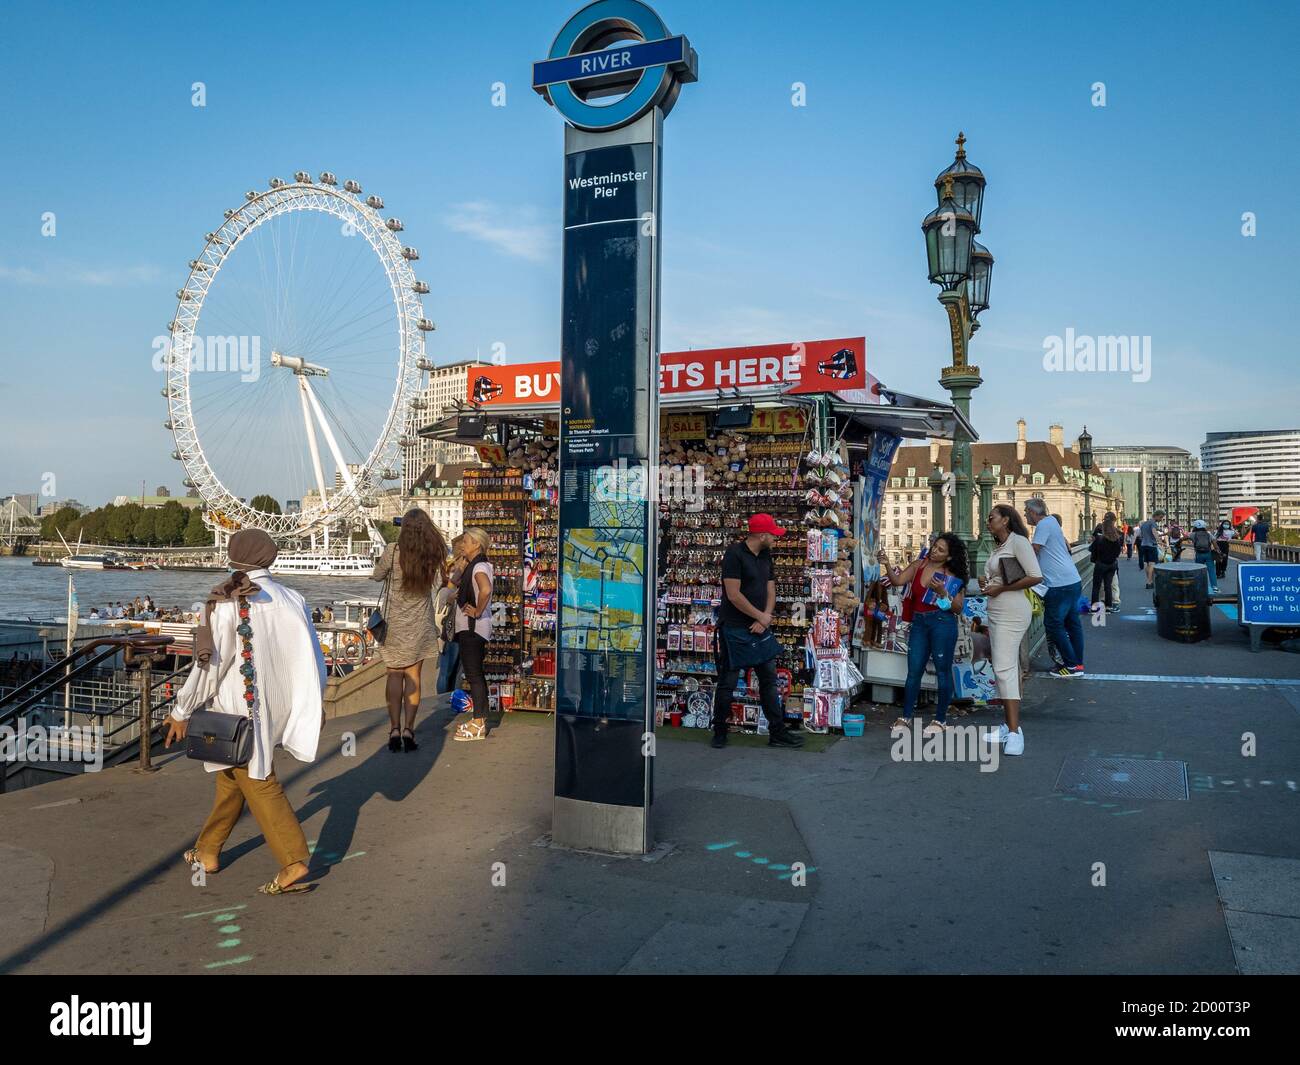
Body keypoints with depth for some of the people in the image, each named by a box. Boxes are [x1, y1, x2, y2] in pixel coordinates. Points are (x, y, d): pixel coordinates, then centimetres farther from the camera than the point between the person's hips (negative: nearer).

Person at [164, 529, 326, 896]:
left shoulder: (226, 605, -16)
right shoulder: (291, 600, -2)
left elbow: (208, 663, -13)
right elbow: (312, 656, 3)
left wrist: (181, 712, -1)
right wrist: (313, 701, 17)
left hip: (240, 708, -5)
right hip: (277, 706, 6)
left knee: (258, 782, 2)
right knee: (233, 776, 22)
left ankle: (293, 862, -3)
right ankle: (208, 850, 36)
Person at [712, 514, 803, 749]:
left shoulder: (765, 556, 11)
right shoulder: (734, 554, -13)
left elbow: (770, 592, 10)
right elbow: (734, 595, -19)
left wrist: (764, 620, -7)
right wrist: (761, 616, -11)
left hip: (759, 629, 7)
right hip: (734, 629, -7)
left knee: (769, 679, 8)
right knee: (728, 682, 2)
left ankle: (777, 733, 14)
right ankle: (719, 733, 15)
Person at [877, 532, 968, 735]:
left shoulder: (953, 577, -3)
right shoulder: (919, 565, 6)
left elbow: (958, 608, -5)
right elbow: (898, 581, -4)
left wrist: (943, 592, -19)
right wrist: (887, 566, -21)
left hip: (942, 623, -3)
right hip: (919, 622, 4)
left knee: (943, 671, 4)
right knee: (914, 671, 7)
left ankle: (940, 720, 17)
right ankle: (906, 717, 16)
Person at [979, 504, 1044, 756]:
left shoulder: (1018, 541, -9)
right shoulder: (999, 547, 19)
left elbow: (1035, 576, -17)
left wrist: (1000, 588, -15)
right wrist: (985, 582, 8)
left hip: (1012, 613, -10)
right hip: (996, 613, 10)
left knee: (1005, 668, -15)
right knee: (1005, 667, 11)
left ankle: (1015, 732, -16)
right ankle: (1008, 725, 17)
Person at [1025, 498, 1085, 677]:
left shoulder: (1044, 524, -13)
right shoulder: (1051, 520, 15)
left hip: (1060, 584, -10)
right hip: (1073, 581, 10)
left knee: (1053, 624, -3)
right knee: (1072, 622, 14)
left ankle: (1072, 665, 0)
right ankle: (1077, 663, 21)